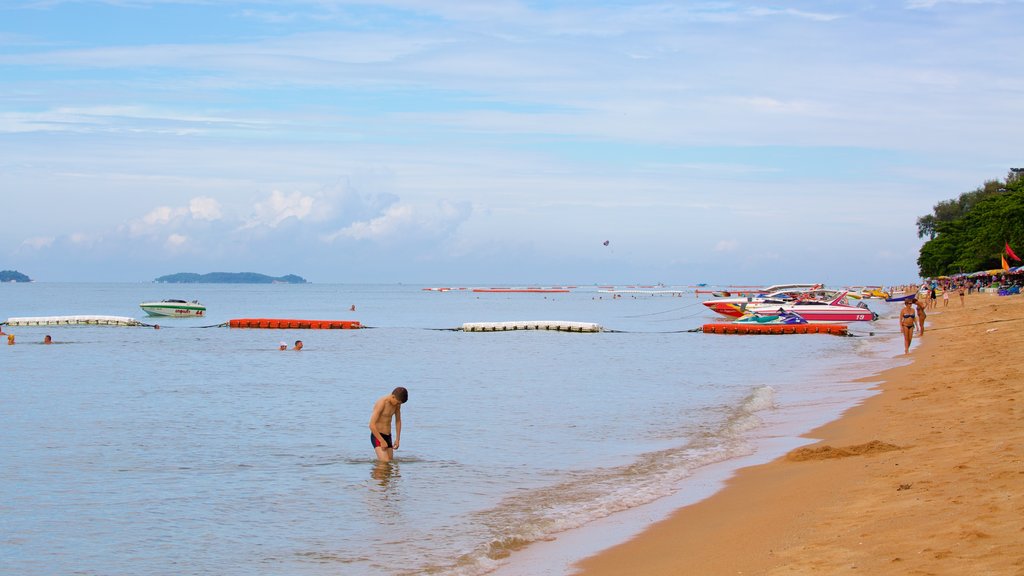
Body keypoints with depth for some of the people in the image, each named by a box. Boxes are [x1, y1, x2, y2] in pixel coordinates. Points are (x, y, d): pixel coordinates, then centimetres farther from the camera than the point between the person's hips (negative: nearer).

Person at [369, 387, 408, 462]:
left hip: (388, 437, 7)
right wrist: (382, 441, -20)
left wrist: (397, 439, 12)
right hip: (377, 436, -7)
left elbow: (398, 421, 19)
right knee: (385, 462, -21)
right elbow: (372, 425, -22)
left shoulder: (397, 404, 3)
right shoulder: (381, 403, -20)